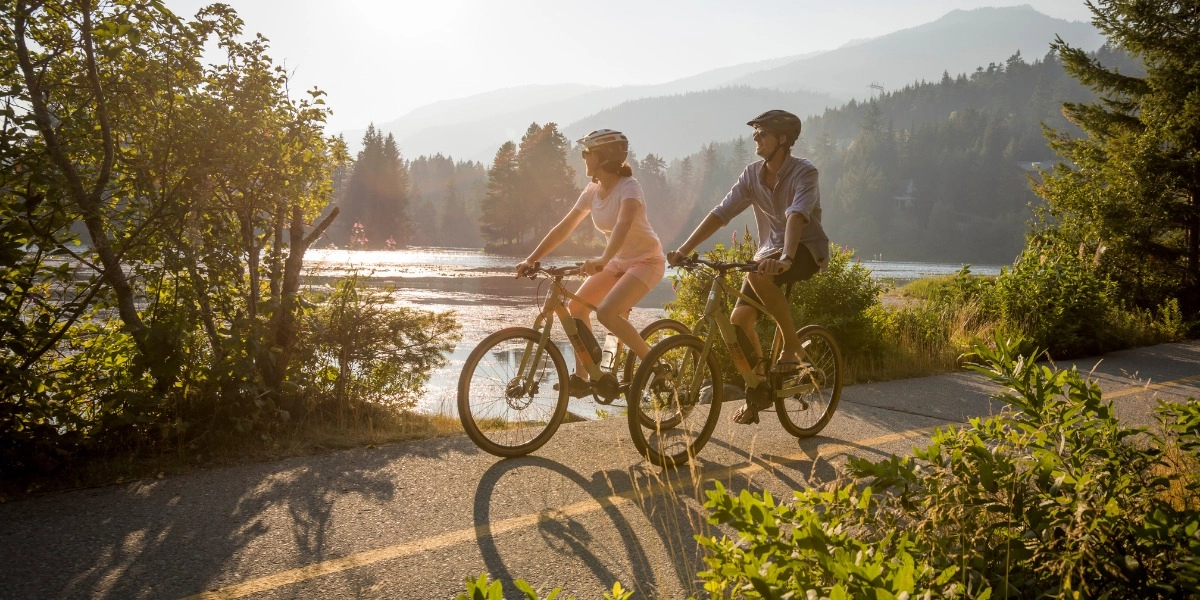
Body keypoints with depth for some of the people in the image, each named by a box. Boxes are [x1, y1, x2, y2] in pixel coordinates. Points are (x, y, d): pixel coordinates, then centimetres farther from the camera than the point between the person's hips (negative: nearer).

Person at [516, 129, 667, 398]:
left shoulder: (628, 187, -23)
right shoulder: (592, 190, -1)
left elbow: (623, 224, -42)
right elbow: (563, 228, -1)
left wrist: (602, 260, -57)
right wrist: (531, 260, -7)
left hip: (646, 260, -8)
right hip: (618, 260, 8)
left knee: (606, 313, -27)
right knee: (576, 307, -4)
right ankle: (581, 378, 7)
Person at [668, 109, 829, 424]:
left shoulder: (803, 172, -17)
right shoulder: (753, 174, -1)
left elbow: (797, 215, -34)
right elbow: (721, 213, -6)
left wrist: (786, 258, -51)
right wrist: (683, 250, -15)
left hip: (807, 249, -5)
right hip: (771, 251, 6)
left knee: (758, 274, -37)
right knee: (739, 319, -12)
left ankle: (792, 346, -18)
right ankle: (758, 389, 9)